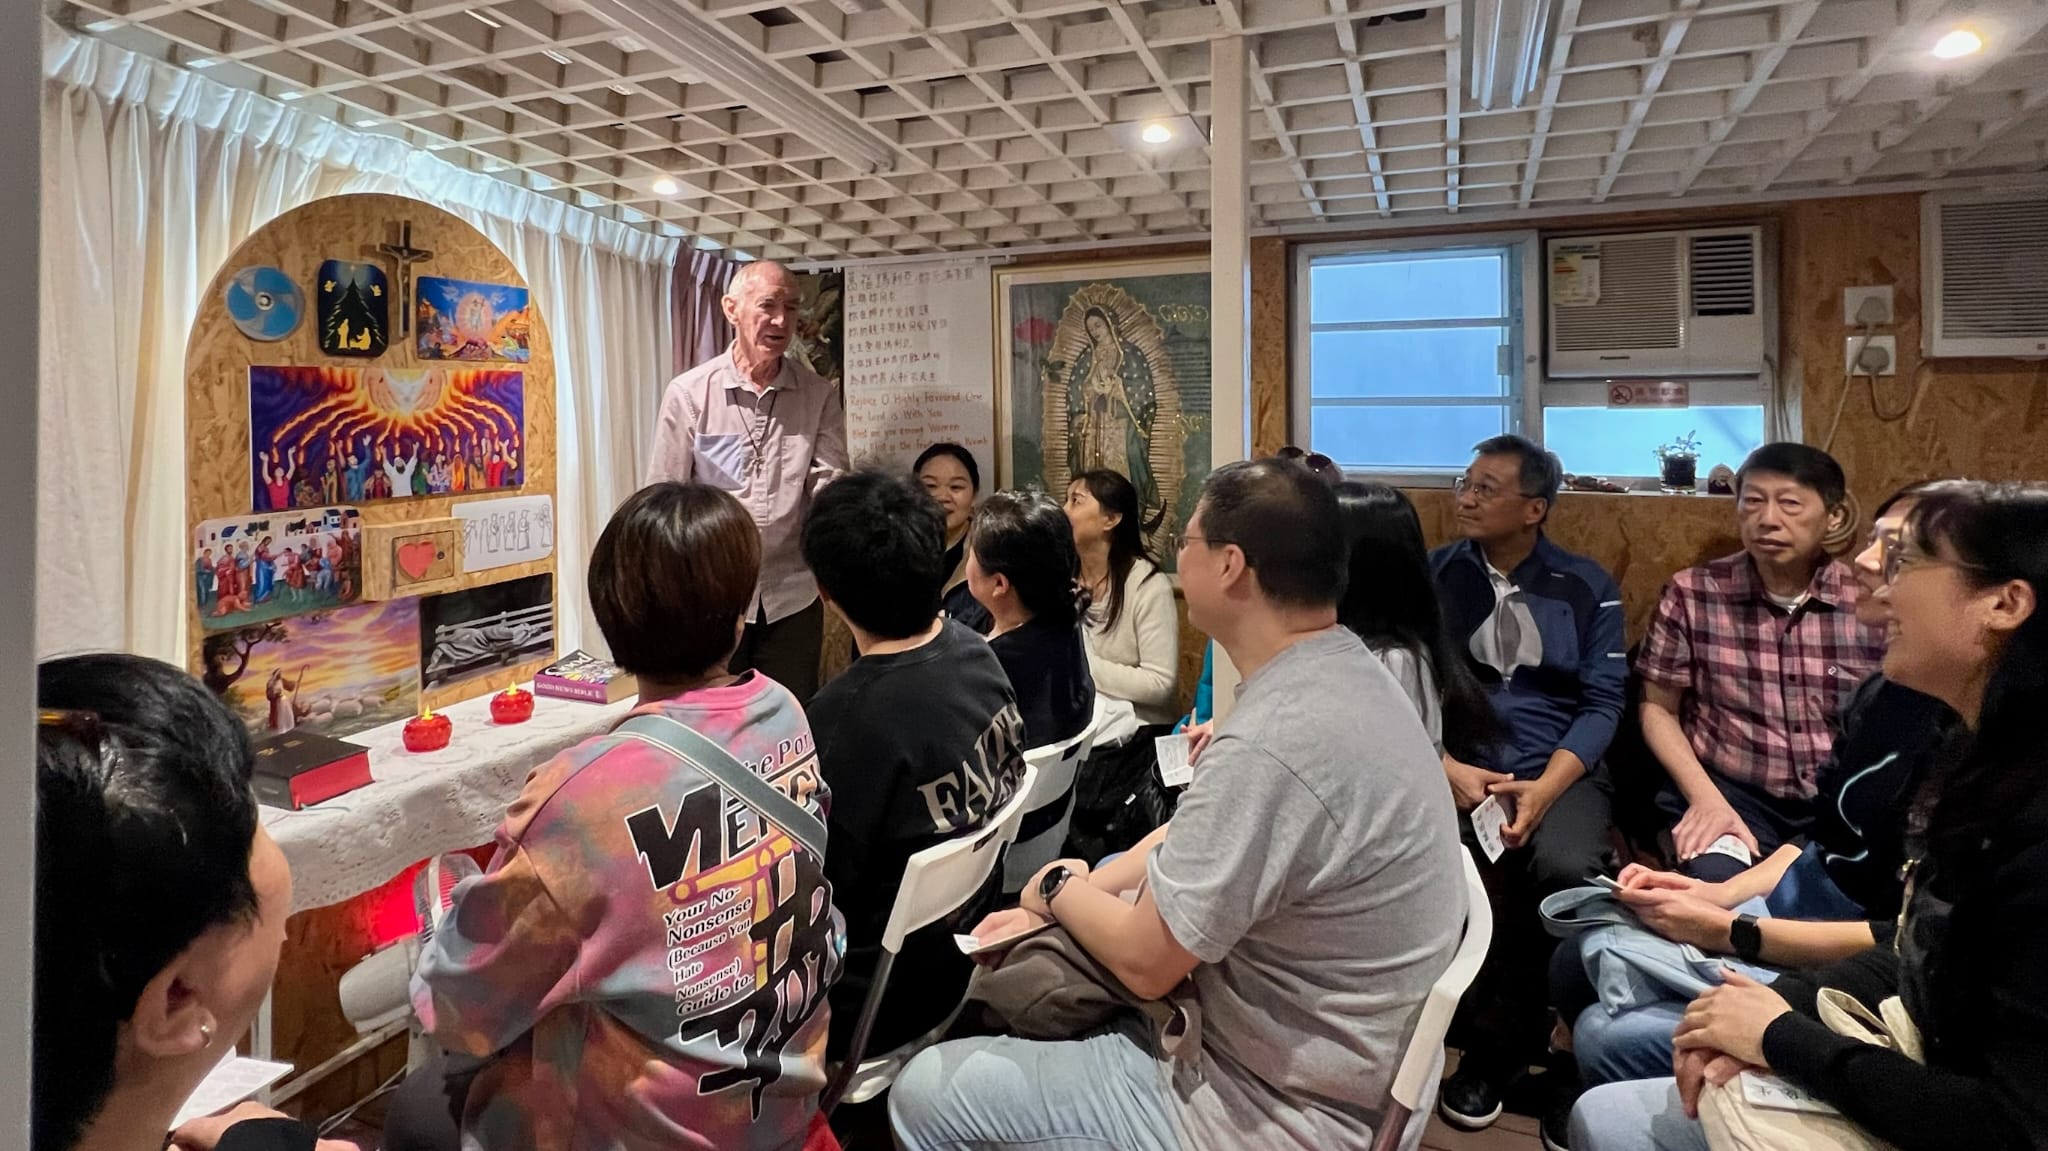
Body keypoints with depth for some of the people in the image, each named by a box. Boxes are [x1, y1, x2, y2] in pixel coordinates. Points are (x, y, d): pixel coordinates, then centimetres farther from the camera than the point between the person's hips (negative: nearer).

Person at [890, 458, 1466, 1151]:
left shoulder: (1272, 744, -34)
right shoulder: (1343, 672, -1)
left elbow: (1144, 961, -22)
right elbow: (1196, 836, 8)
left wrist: (1058, 890, -2)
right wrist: (1063, 901, 1)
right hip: (1304, 1052, 9)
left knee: (926, 1094, -3)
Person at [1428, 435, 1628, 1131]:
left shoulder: (1588, 587, 7)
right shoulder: (1431, 574, 7)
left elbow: (1602, 703, 0)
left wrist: (1545, 788, -15)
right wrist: (1443, 767, -14)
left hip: (1559, 768, 0)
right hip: (1452, 767, 0)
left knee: (1564, 870, -32)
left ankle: (1499, 1039, -4)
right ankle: (1503, 1033, -6)